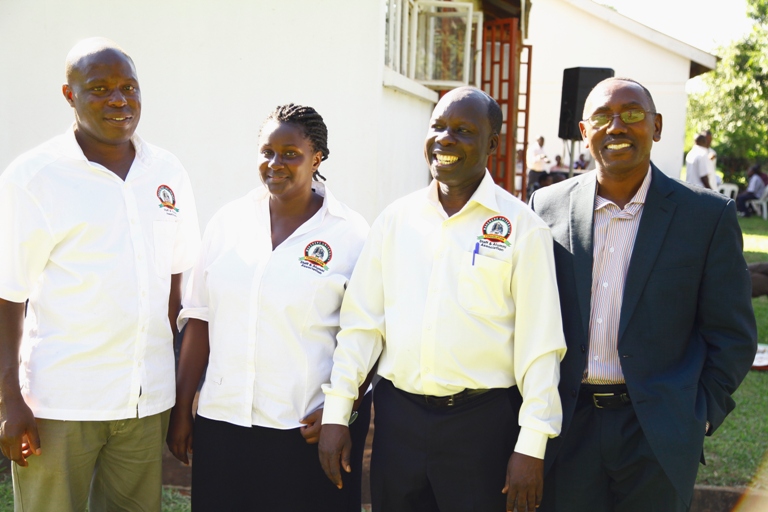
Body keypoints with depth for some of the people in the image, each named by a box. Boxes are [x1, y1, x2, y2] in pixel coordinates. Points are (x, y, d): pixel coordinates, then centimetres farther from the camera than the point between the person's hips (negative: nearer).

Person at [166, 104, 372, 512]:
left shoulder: (350, 233, -4)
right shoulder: (229, 221, 6)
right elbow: (199, 319, 8)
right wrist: (181, 408, 7)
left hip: (308, 428, -3)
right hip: (221, 419, 3)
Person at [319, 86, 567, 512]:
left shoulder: (521, 228, -5)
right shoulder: (396, 218, 5)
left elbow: (540, 344, -7)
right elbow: (361, 321, 6)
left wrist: (531, 445, -9)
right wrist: (336, 413, 3)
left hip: (482, 422, -3)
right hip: (397, 415, 3)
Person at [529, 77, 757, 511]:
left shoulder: (709, 215, -3)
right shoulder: (548, 206, 3)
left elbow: (733, 336, 0)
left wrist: (698, 418, -5)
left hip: (658, 438, -1)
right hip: (565, 428, 2)